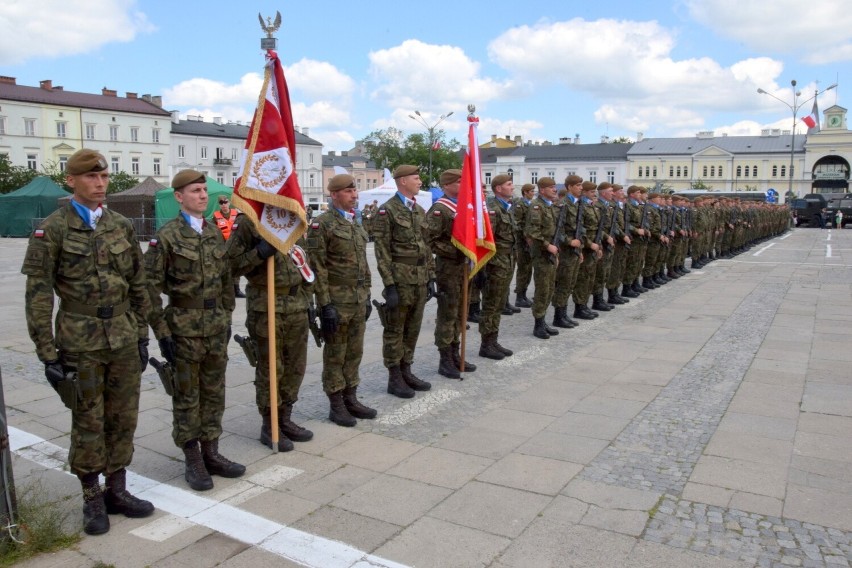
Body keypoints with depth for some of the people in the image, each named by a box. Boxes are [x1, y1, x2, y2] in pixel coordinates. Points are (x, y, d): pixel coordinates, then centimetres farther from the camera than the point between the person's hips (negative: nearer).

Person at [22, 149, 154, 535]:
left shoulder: (121, 226, 7)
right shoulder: (52, 230, -6)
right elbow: (38, 296, -7)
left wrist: (142, 337, 11)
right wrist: (47, 354, -10)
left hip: (124, 340, 4)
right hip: (81, 343, -4)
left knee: (123, 419, 11)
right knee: (88, 423, 6)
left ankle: (117, 491, 26)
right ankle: (92, 499, 22)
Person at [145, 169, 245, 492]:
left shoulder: (215, 234, 9)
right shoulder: (167, 236, -9)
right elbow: (151, 286, -10)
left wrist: (227, 317, 13)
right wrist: (162, 331, -12)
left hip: (217, 328, 6)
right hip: (184, 329, -5)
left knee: (214, 392, 13)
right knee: (187, 396, 6)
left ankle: (211, 453, 26)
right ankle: (193, 461, 18)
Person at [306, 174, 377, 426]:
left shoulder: (356, 224, 14)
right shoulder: (321, 224, -9)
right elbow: (318, 267, -13)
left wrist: (367, 296, 16)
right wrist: (325, 304, -17)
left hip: (359, 301, 7)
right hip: (336, 301, -7)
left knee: (355, 352, 13)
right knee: (335, 355, 3)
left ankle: (351, 399, 25)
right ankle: (336, 404, 14)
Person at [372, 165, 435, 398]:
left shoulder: (420, 211, 14)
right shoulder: (387, 210, -8)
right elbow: (382, 251, -12)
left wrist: (431, 277, 12)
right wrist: (389, 286, -17)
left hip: (420, 280, 7)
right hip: (400, 280, -7)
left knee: (413, 329, 13)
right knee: (395, 330, 3)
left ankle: (406, 371, 26)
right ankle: (394, 378, 12)